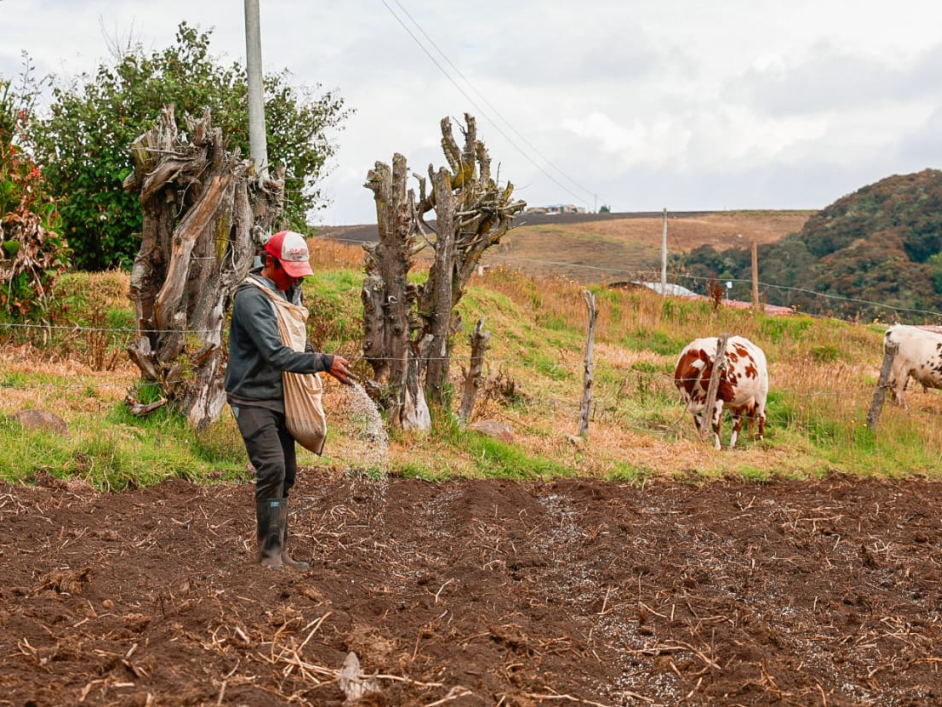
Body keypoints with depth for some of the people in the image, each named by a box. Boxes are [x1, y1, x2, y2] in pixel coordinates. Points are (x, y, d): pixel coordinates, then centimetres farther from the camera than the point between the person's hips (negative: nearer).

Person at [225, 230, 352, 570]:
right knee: (272, 468, -18)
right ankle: (270, 551, -10)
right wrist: (324, 362, -31)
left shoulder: (291, 291, 10)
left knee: (287, 472, 9)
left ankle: (280, 551, 16)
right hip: (252, 397, -9)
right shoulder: (251, 297, -20)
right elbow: (275, 354, -29)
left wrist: (310, 351, 6)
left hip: (281, 397, 9)